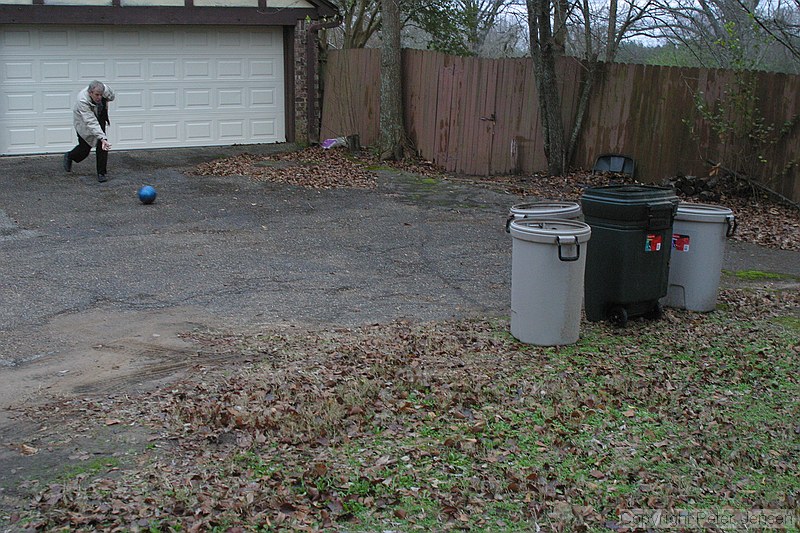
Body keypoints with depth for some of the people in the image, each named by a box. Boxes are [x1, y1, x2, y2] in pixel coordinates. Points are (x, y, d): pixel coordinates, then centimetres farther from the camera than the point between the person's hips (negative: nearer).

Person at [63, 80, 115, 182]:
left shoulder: (105, 89, -28)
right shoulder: (82, 100, -41)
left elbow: (111, 96, 1)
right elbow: (91, 122, -47)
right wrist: (102, 138, -54)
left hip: (99, 117, 3)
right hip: (83, 121, -3)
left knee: (102, 147, -12)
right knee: (84, 148, 6)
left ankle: (101, 173, -1)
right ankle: (69, 157, 39)